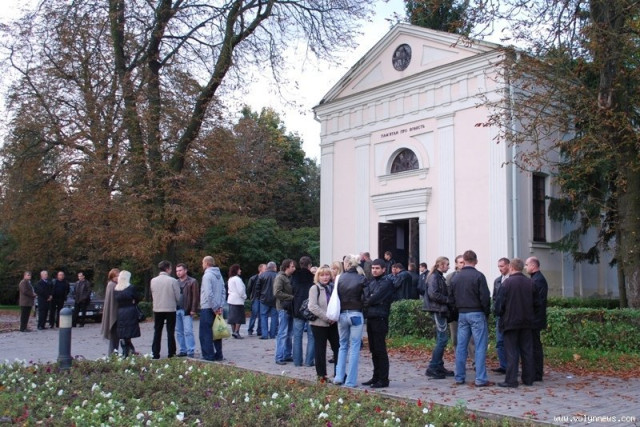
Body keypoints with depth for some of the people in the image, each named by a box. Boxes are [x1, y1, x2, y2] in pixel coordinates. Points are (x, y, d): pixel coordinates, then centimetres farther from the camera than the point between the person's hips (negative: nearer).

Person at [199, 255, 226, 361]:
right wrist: (220, 306, 3)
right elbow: (223, 292, 7)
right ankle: (218, 355, 15)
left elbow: (209, 294, -20)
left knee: (205, 333, -1)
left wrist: (215, 307, -15)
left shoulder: (207, 275, -14)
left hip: (207, 308, -8)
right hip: (217, 308, 8)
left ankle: (208, 355, -1)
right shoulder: (219, 275, 10)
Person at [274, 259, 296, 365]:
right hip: (283, 308, -8)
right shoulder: (280, 277, -9)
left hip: (290, 308, 8)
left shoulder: (290, 278, 16)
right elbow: (277, 293, -19)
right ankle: (279, 357, 0)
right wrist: (292, 297, -16)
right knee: (283, 333, -6)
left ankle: (288, 355, 19)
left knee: (289, 334, 11)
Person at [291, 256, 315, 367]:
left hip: (297, 310, 3)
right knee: (311, 336, 5)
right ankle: (309, 361, 3)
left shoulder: (294, 277, 2)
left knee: (297, 336, 8)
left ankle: (297, 361, 8)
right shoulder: (313, 277, -8)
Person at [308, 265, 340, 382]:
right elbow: (312, 306, -16)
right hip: (319, 324, -5)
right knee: (320, 350, 3)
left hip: (333, 323, 5)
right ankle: (321, 375, 13)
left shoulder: (333, 287, 9)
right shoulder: (315, 288, -6)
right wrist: (327, 317, -18)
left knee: (337, 347, 7)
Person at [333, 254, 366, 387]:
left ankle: (339, 376, 14)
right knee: (354, 347, 3)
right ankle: (351, 381, 3)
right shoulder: (361, 279, -7)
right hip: (356, 315, -3)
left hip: (342, 314, 3)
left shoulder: (340, 278, 0)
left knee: (343, 346, 18)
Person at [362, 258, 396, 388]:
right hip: (370, 318, 7)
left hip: (380, 319, -7)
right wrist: (366, 302, -11)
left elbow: (375, 298, -16)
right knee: (373, 350, 12)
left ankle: (383, 379, 1)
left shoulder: (386, 282, -8)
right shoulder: (370, 282, 15)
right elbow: (365, 297, 9)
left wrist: (365, 303, -2)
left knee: (380, 350, -4)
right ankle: (376, 377, 21)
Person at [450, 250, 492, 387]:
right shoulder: (478, 276, -11)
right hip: (476, 314, -5)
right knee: (480, 347, -2)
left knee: (461, 346, 9)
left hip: (462, 314, 5)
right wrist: (487, 312, 1)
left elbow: (452, 297, 11)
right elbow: (485, 297, -13)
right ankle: (480, 379, -4)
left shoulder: (455, 277, 7)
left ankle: (459, 377, 13)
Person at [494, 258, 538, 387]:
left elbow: (500, 302, -12)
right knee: (527, 350, 11)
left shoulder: (507, 282, -13)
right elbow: (535, 302, 10)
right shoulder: (530, 283, 3)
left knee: (511, 352, -1)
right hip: (526, 322, 5)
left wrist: (499, 314, 5)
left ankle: (511, 380, -2)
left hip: (510, 321, -5)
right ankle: (528, 379, 16)